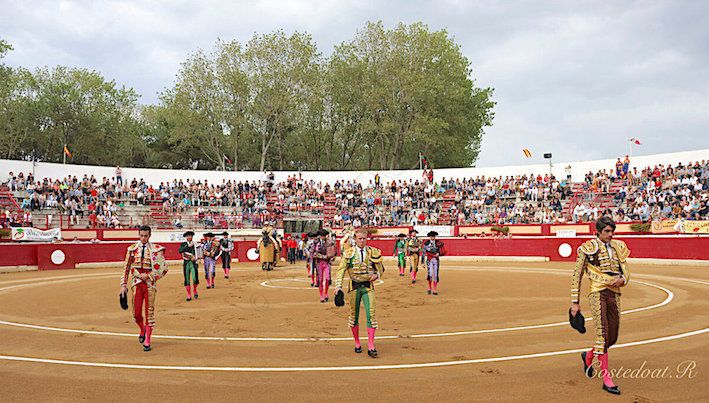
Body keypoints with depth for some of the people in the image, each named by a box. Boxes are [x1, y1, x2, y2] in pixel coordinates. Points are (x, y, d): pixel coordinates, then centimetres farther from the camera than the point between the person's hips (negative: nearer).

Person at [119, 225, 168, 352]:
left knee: (149, 313, 0)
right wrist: (123, 285, 4)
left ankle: (147, 342, 10)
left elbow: (164, 268, -3)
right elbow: (126, 268, 9)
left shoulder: (156, 249, -2)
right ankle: (142, 330, 35)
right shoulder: (132, 249, 5)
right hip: (136, 284, 2)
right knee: (136, 314, 3)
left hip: (150, 284, -2)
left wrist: (148, 276, -11)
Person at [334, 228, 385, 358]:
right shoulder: (349, 253, -2)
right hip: (354, 286, 0)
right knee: (354, 315, 8)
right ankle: (357, 343, 25)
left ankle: (371, 347, -5)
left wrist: (376, 275, -7)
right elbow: (341, 270, -8)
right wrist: (338, 285, -20)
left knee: (371, 314, -9)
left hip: (368, 286, 0)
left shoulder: (373, 252, 3)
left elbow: (381, 269, 15)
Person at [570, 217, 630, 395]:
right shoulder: (588, 248, -2)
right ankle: (607, 379, -6)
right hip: (598, 293, -6)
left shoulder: (618, 247, 13)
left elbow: (626, 273, 16)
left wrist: (622, 280, -10)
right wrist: (575, 302, -4)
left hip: (615, 295, 6)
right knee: (602, 334, -13)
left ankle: (589, 356, 37)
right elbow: (577, 276, -1)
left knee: (612, 338, 10)